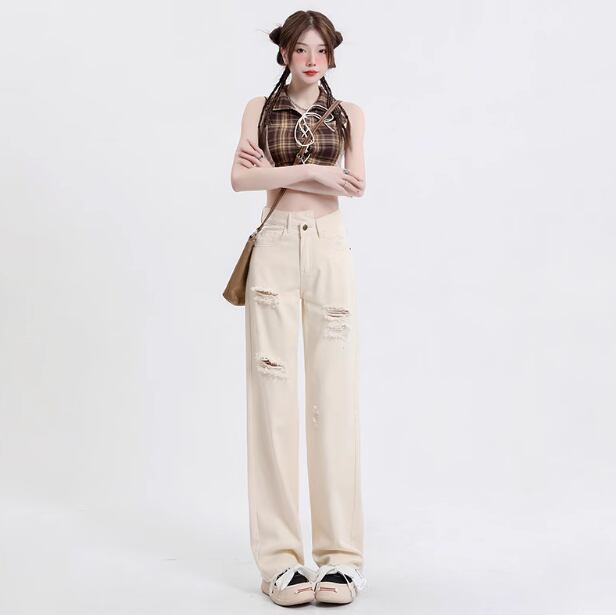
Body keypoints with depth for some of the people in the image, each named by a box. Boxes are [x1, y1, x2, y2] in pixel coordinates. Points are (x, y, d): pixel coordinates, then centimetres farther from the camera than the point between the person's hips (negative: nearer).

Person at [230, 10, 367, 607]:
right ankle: (280, 558, -1)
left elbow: (355, 184, -2)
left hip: (330, 250, 1)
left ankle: (341, 554, 3)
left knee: (334, 395, -3)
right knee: (273, 393, -5)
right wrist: (311, 172, -11)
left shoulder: (347, 113, 14)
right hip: (275, 250, 0)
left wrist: (278, 172, -4)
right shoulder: (260, 108, 12)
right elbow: (240, 178, -4)